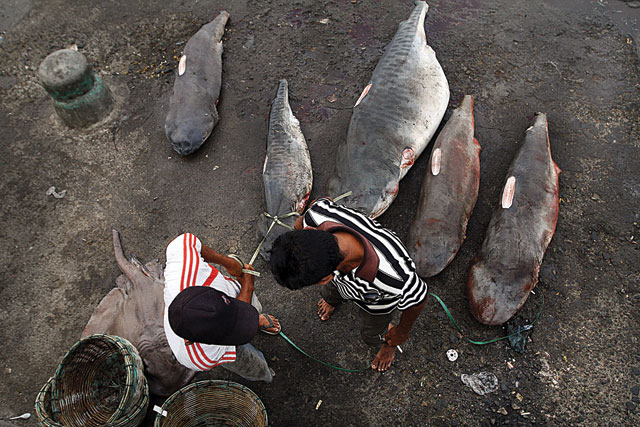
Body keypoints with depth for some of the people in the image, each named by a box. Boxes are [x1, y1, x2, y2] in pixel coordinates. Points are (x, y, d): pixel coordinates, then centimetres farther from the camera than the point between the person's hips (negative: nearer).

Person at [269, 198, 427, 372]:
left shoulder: (394, 280, -53)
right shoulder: (318, 213, -44)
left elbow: (416, 299, -27)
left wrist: (403, 332, -5)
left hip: (379, 298, -3)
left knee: (371, 335, 28)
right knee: (328, 294, 36)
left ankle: (390, 342, 65)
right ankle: (334, 299, 75)